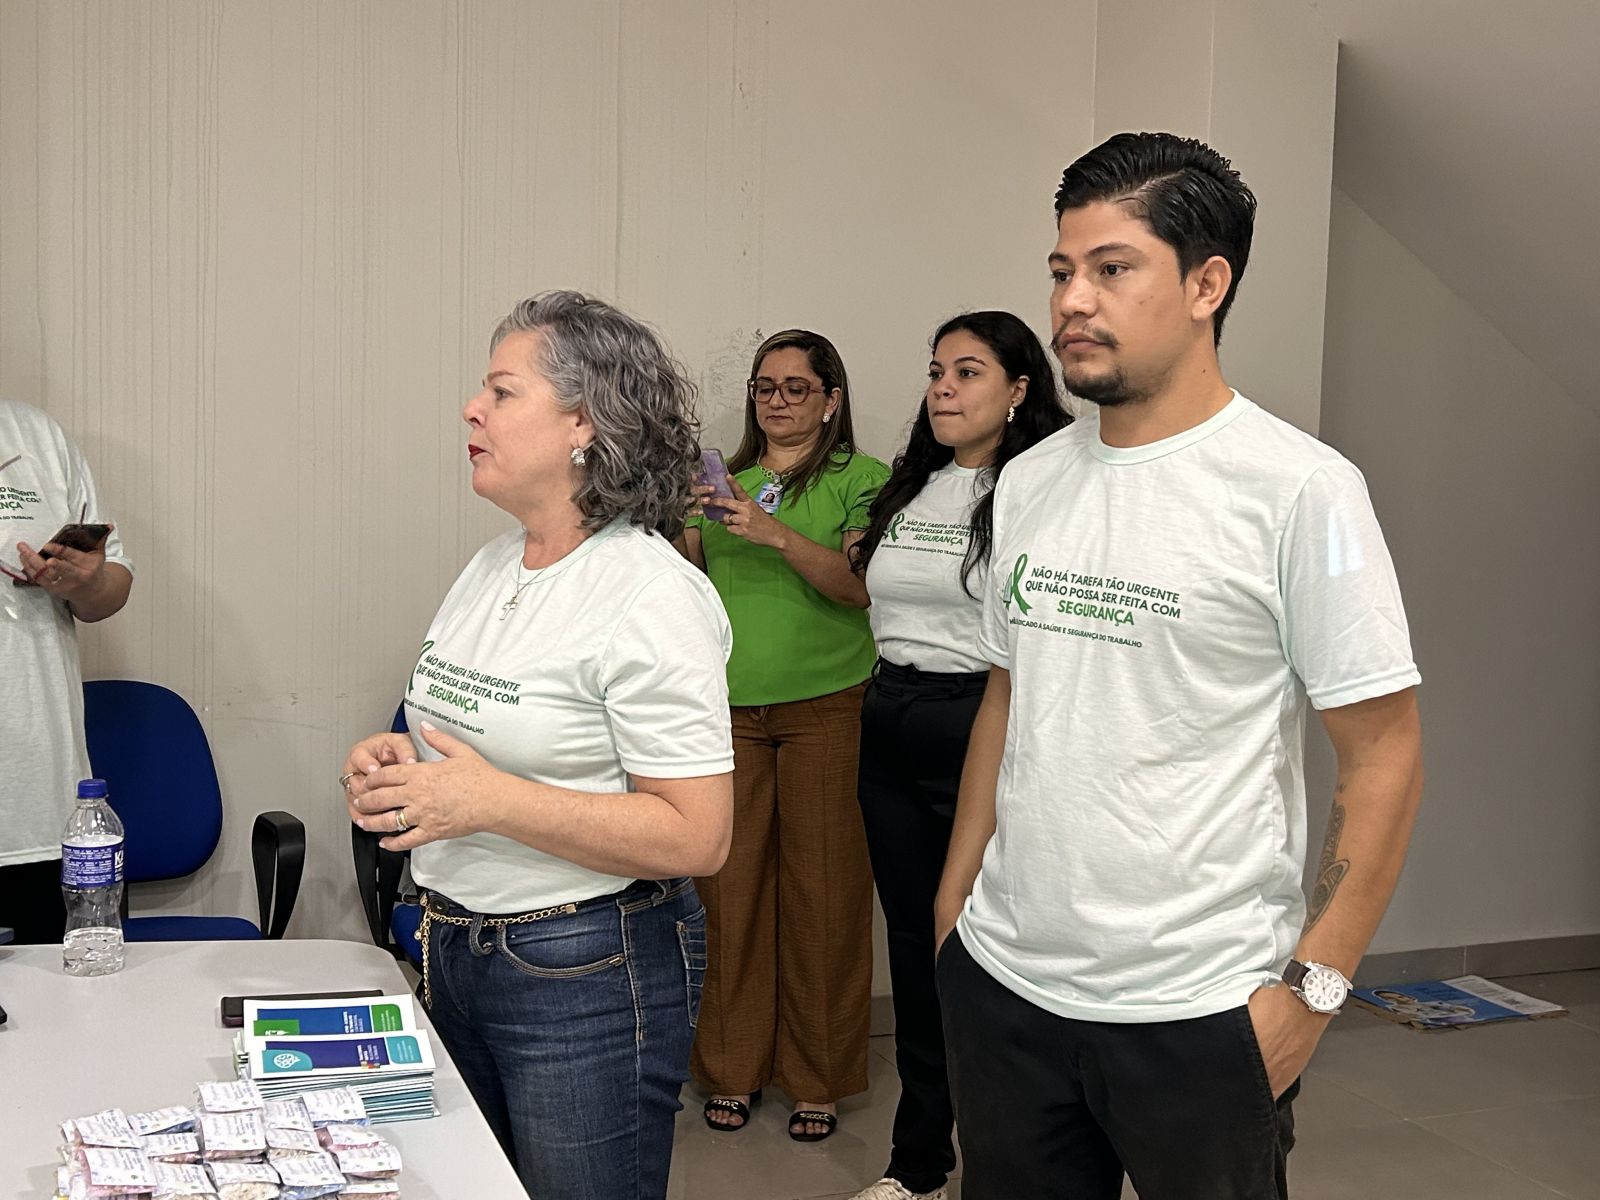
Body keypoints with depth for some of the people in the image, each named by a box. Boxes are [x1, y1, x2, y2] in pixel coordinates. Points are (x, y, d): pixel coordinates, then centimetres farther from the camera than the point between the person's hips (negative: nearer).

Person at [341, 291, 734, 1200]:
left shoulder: (653, 597, -18)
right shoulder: (492, 566, 8)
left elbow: (697, 837, -22)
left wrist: (490, 801, -25)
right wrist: (397, 762, -2)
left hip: (588, 976, -8)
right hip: (456, 948, 8)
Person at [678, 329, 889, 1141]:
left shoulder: (861, 479, 3)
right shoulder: (725, 482, 16)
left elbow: (859, 587, -9)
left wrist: (775, 534, -21)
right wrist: (682, 526, -6)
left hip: (825, 708, -3)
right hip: (730, 708, 3)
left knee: (822, 886, 0)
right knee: (732, 883, 4)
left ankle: (818, 1080, 13)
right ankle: (733, 1068, 17)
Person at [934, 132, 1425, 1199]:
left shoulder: (1299, 489, -11)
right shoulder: (1029, 481, 6)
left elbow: (1384, 757, -9)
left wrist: (1312, 985, -13)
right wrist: (955, 901, 11)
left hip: (1199, 1017, -5)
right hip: (1004, 981, 5)